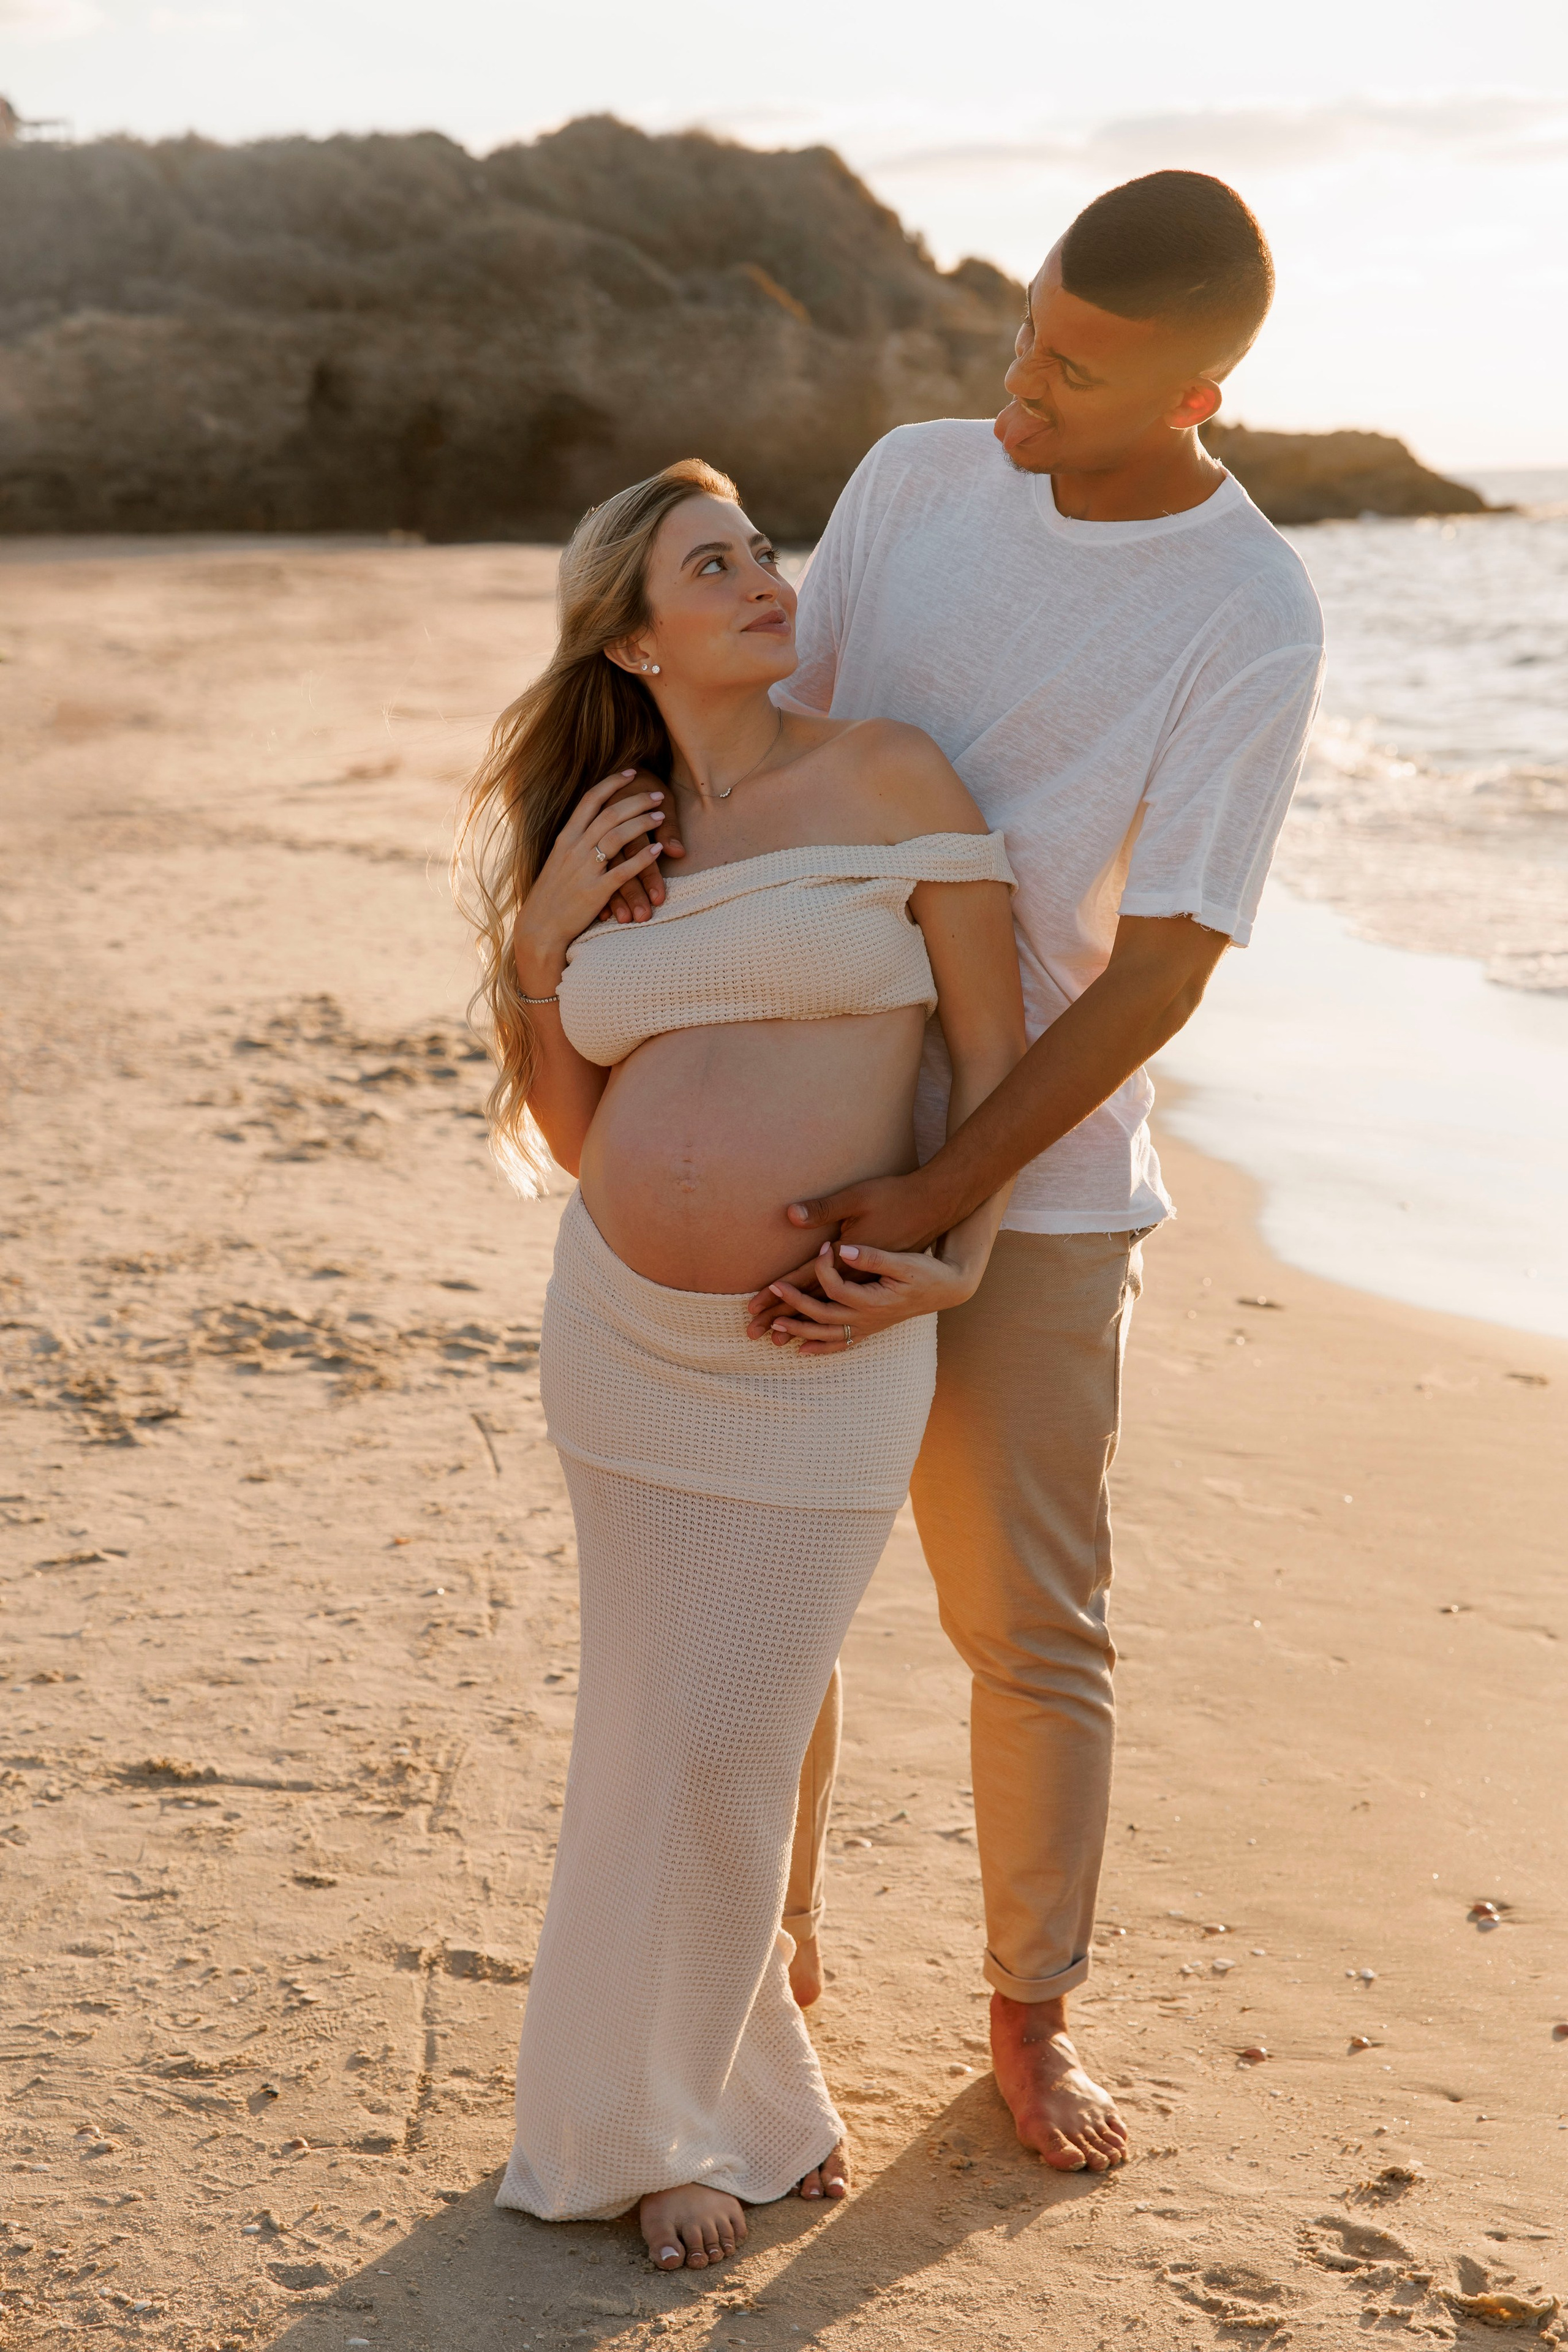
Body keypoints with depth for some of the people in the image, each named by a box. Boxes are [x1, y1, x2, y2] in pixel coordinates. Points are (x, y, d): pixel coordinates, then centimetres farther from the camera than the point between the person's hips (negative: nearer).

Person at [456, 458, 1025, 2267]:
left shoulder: (889, 778, -5)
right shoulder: (594, 847, 7)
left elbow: (997, 1051, -3)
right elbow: (578, 1132, 11)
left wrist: (959, 1262, -14)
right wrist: (542, 943, -1)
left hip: (822, 1360, -4)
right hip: (622, 1335, 4)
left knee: (723, 1753, 1)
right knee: (655, 1732, 13)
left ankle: (648, 2113, 25)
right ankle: (731, 2084, 36)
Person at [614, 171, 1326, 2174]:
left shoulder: (1257, 625, -17)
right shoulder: (915, 479, -3)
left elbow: (1160, 980, -19)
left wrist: (929, 1207, -27)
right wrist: (654, 850, -17)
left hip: (1037, 1186, -3)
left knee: (1032, 1622, 6)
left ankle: (1032, 2007, 28)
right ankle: (770, 1942, 33)